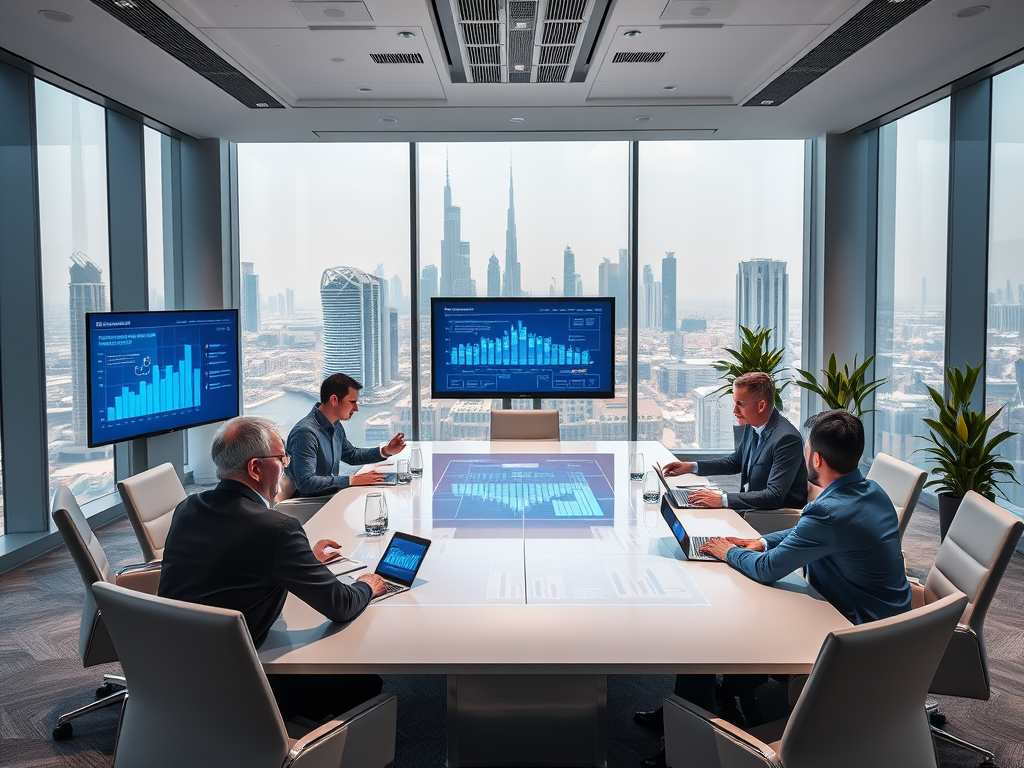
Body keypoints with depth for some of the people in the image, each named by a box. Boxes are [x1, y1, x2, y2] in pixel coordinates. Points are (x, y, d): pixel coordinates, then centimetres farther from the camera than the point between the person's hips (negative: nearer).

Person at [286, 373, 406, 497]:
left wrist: (386, 451, 12)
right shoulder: (306, 432, -21)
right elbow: (306, 482, -28)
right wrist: (352, 480, -28)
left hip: (331, 496, 9)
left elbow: (351, 455, 27)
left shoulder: (336, 426, 9)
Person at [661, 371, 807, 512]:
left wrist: (722, 500, -32)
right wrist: (692, 467, 10)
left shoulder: (787, 438, -24)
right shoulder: (751, 426, 2)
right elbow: (735, 462, 21)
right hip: (750, 503, 8)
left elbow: (774, 496, -29)